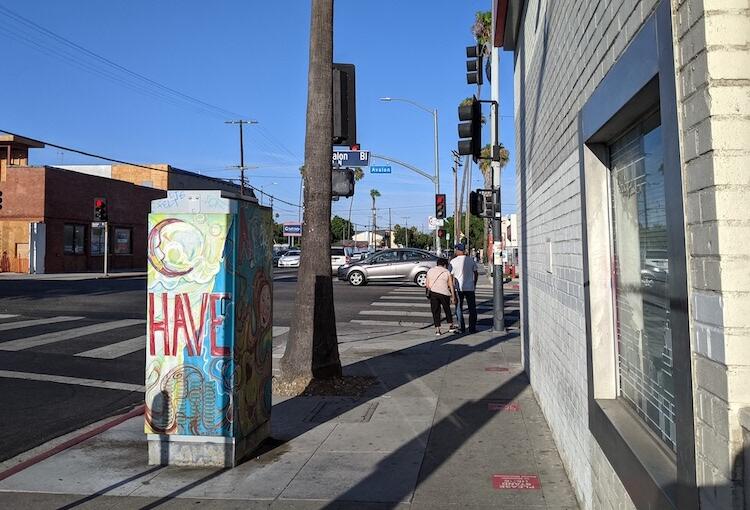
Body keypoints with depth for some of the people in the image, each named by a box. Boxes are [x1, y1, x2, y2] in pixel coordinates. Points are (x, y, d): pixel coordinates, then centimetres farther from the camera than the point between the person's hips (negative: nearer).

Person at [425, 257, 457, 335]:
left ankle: (437, 330, 4)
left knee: (435, 311, 7)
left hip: (433, 293, 2)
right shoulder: (447, 272, 2)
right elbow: (451, 286, 0)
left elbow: (427, 285, 7)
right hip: (444, 293, -2)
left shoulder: (430, 271, 9)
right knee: (447, 309, 17)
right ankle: (450, 326, 25)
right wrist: (453, 297, 4)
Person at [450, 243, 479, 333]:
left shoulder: (453, 261, -7)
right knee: (472, 309, 10)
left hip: (458, 288, -2)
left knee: (459, 309, 8)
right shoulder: (471, 260, 2)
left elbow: (451, 275, -5)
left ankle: (461, 328, 6)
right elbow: (476, 273, 9)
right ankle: (472, 328, 10)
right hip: (470, 288, 2)